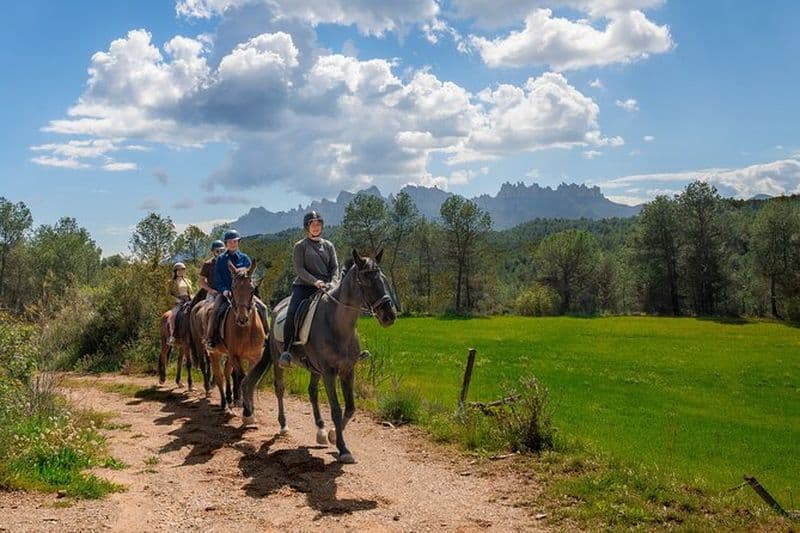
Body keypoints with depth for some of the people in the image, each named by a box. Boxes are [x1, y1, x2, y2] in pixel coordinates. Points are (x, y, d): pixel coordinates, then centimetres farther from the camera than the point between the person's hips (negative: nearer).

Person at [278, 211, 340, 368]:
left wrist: (333, 283, -11)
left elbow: (335, 267, 9)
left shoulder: (328, 246, 16)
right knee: (292, 313, -27)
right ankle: (286, 351, -21)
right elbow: (299, 269, -5)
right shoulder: (300, 246, 5)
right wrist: (315, 281, -19)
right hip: (303, 286, -3)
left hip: (325, 287, 3)